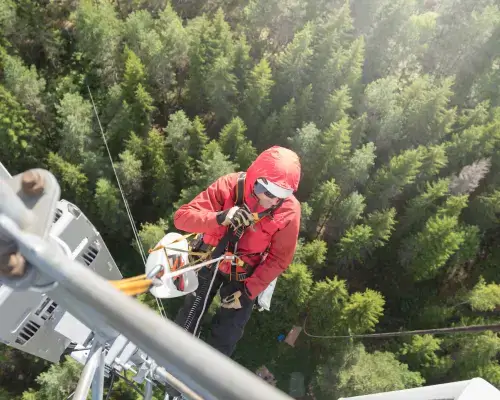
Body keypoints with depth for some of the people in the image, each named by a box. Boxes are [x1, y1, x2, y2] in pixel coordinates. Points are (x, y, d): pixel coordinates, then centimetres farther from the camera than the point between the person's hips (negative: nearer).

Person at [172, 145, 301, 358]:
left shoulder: (290, 210, -26)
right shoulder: (229, 185, -27)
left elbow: (279, 259, -15)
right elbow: (181, 217, -29)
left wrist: (248, 292, -18)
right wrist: (220, 218, -46)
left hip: (244, 275, 0)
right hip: (210, 260, 1)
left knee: (225, 337, 10)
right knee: (186, 323, 16)